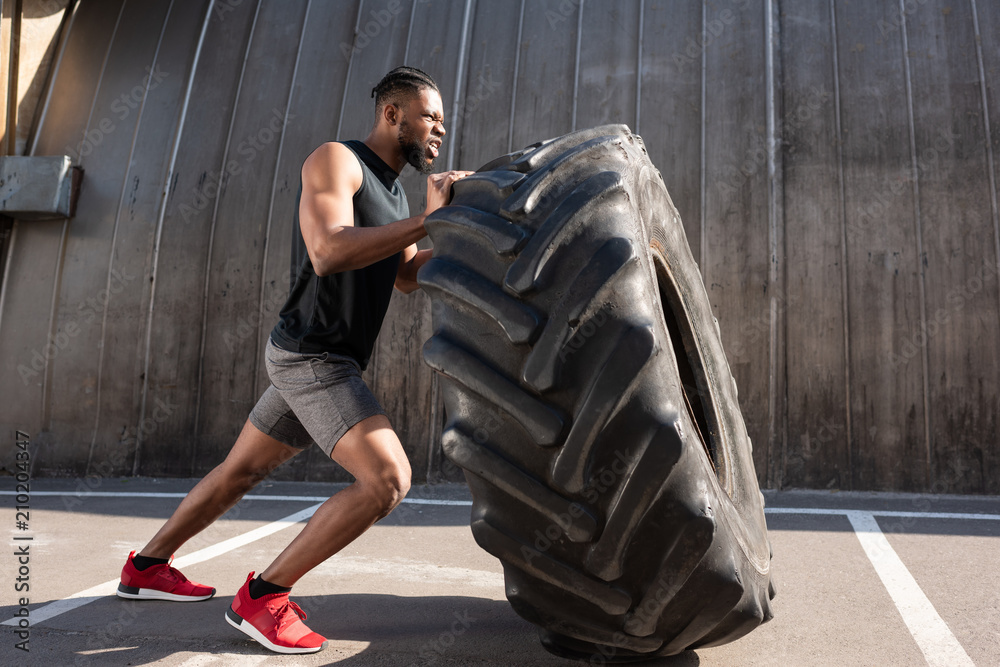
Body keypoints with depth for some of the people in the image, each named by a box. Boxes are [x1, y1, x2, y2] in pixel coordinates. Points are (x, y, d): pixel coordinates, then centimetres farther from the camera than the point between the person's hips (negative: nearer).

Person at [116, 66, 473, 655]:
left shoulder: (391, 190, 17)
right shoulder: (335, 160, -11)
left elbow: (408, 277, 17)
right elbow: (330, 253, -27)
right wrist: (425, 220, -25)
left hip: (330, 362, 10)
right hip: (312, 355, -10)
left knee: (241, 472, 20)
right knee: (389, 478, -19)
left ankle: (147, 567, 38)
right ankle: (262, 597, -7)